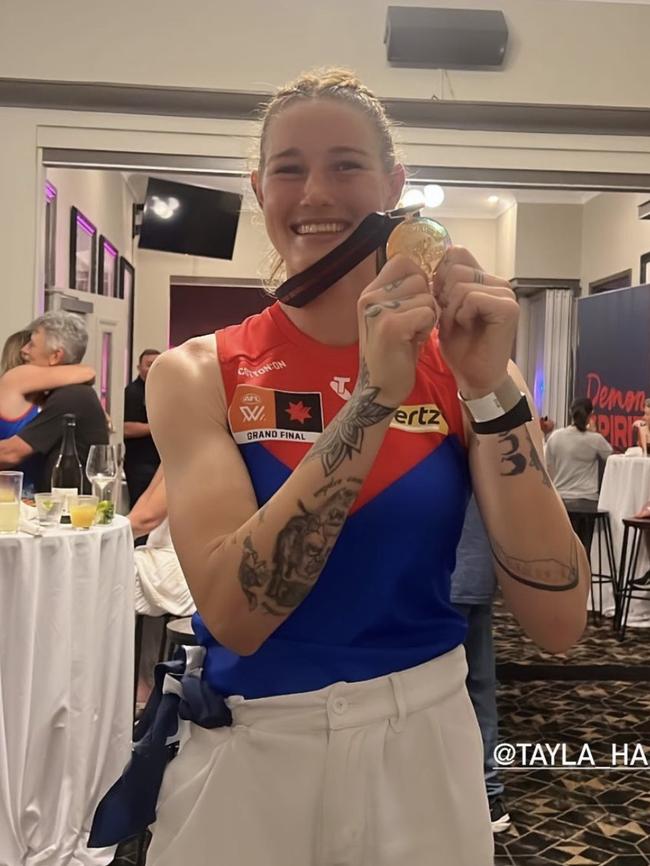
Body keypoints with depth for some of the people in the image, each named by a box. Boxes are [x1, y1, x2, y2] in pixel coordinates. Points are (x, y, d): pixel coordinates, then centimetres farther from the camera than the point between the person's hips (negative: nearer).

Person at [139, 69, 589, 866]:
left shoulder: (459, 366, -6)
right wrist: (376, 393, -26)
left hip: (422, 744, 1)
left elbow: (557, 622, -13)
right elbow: (234, 610, -20)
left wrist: (489, 388, -23)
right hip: (246, 752, -1)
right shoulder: (198, 374, -8)